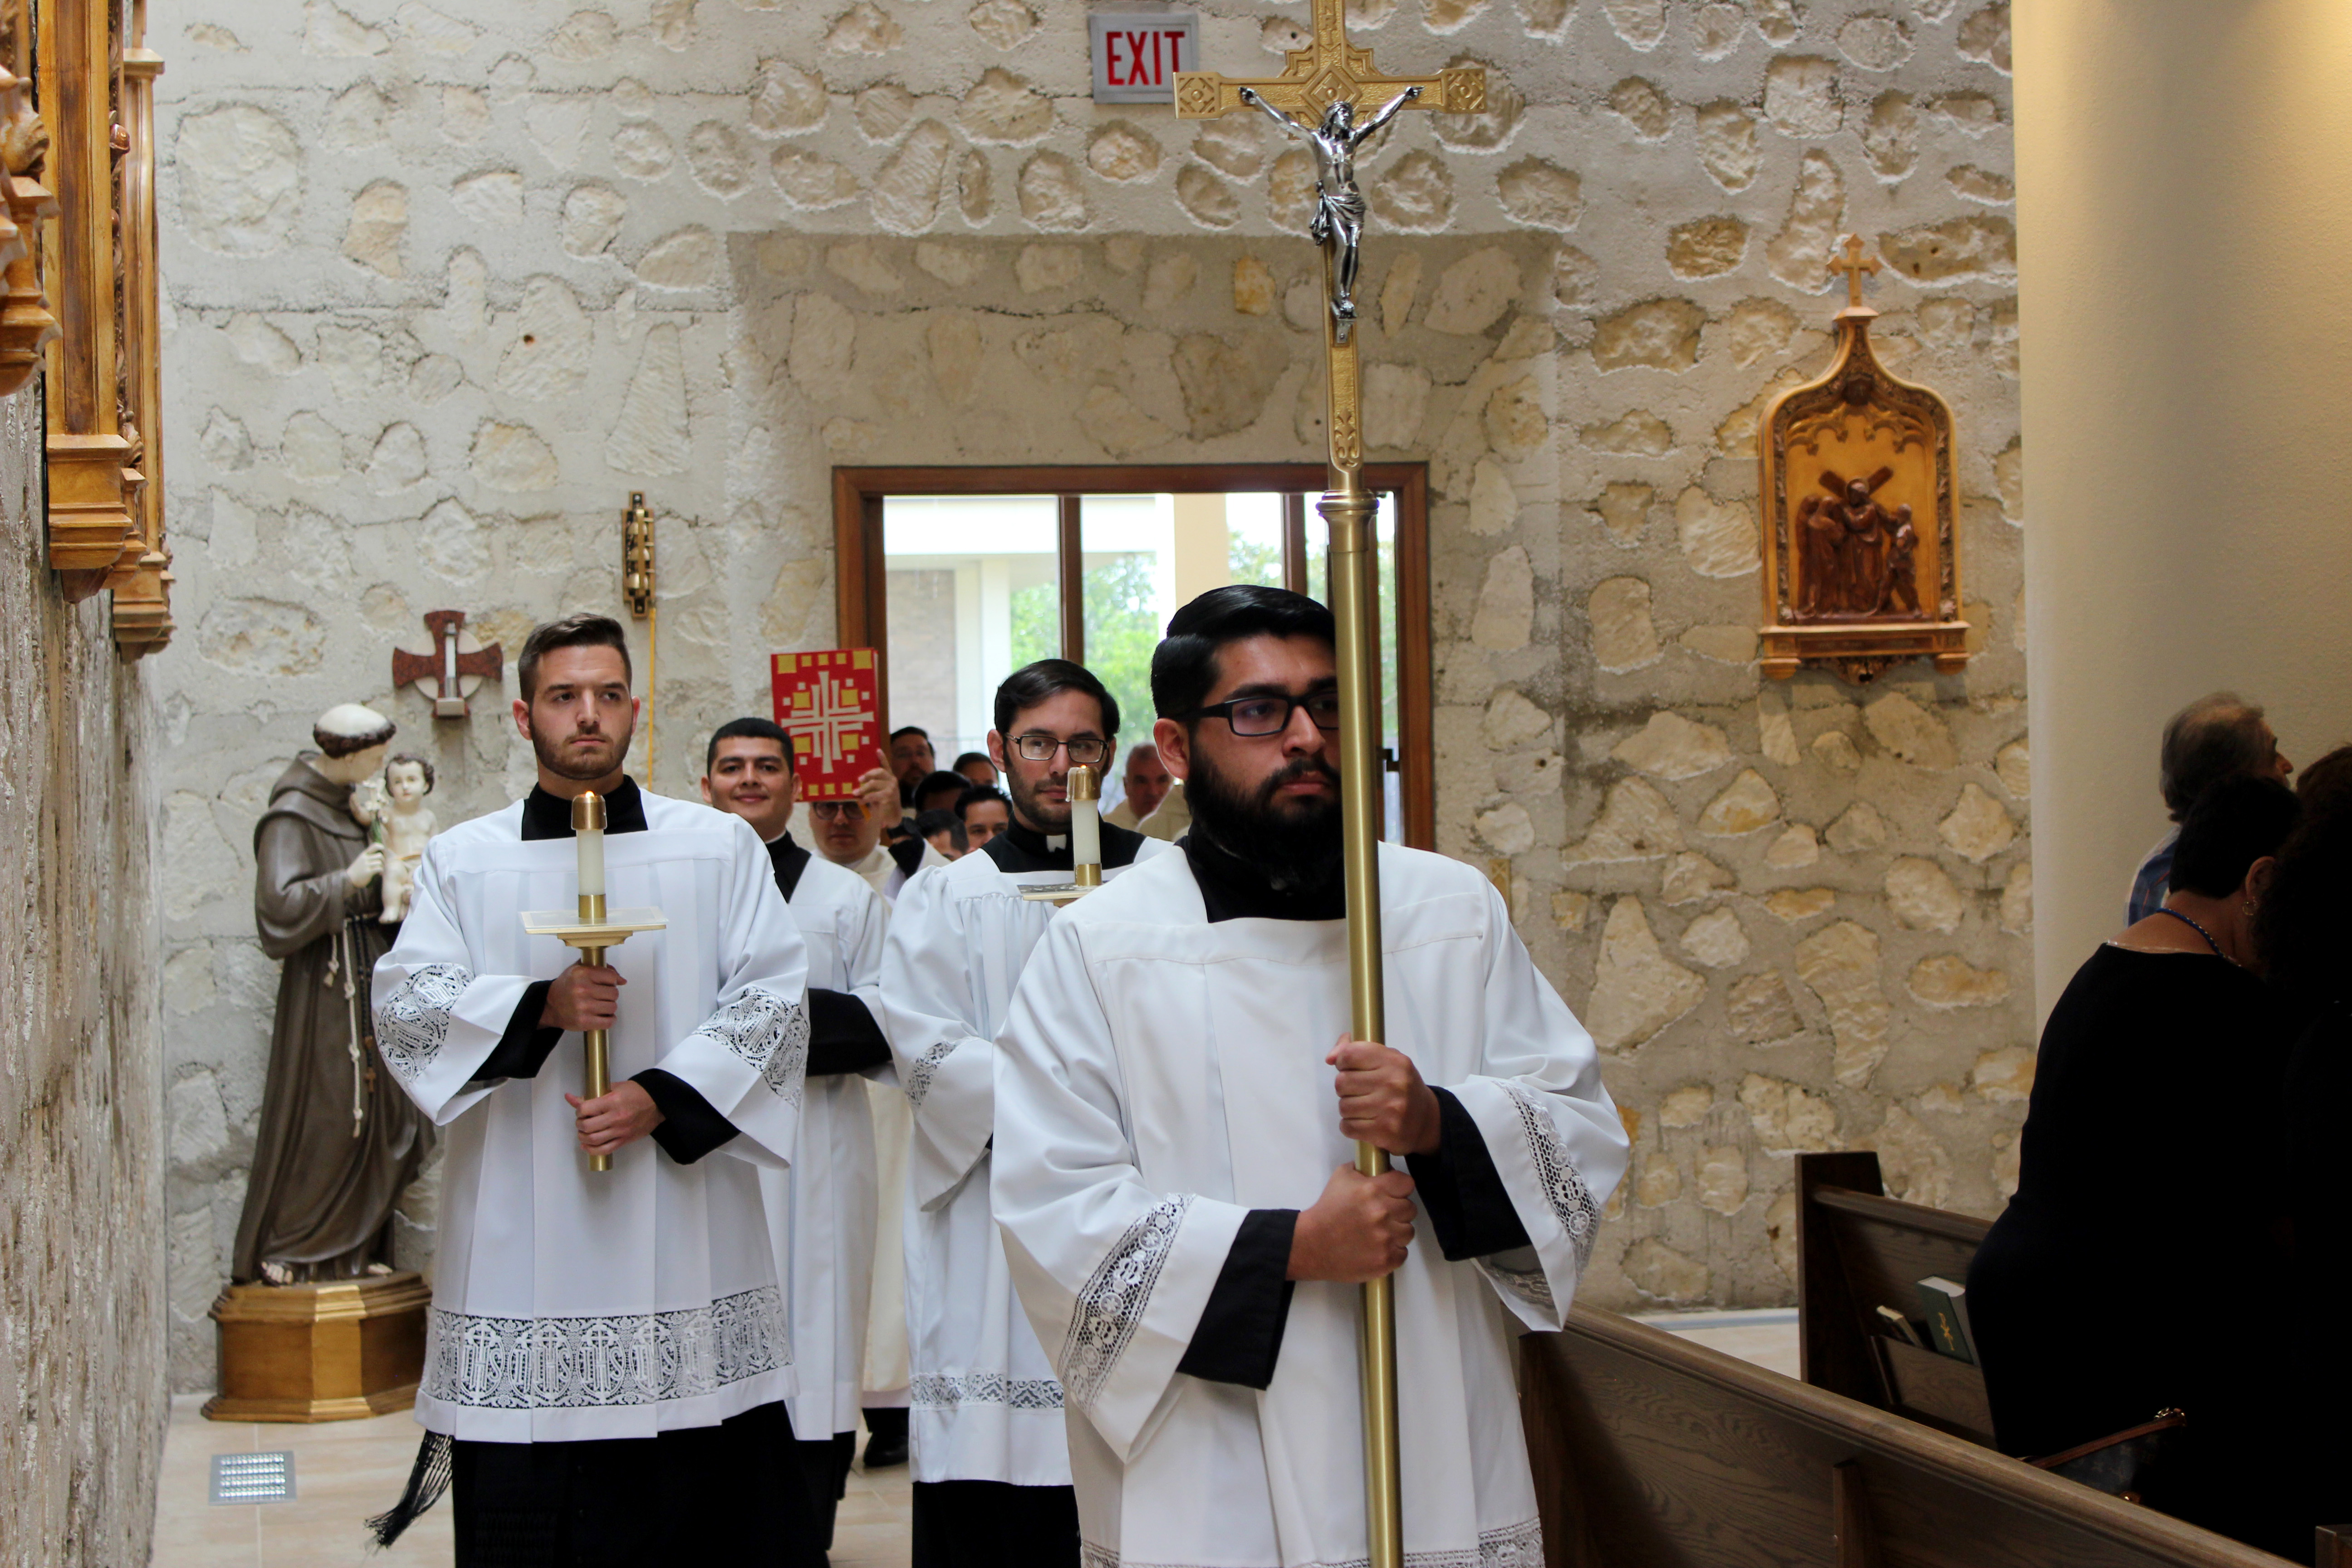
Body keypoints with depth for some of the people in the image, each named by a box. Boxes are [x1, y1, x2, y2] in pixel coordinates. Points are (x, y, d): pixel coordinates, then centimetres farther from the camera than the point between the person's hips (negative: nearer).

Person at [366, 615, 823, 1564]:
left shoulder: (722, 848, 8)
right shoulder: (463, 862, 10)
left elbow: (773, 998, 0)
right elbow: (404, 1006, 0)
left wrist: (663, 1099, -12)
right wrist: (539, 1007, -15)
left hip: (687, 1231, 0)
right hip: (524, 1239, 0)